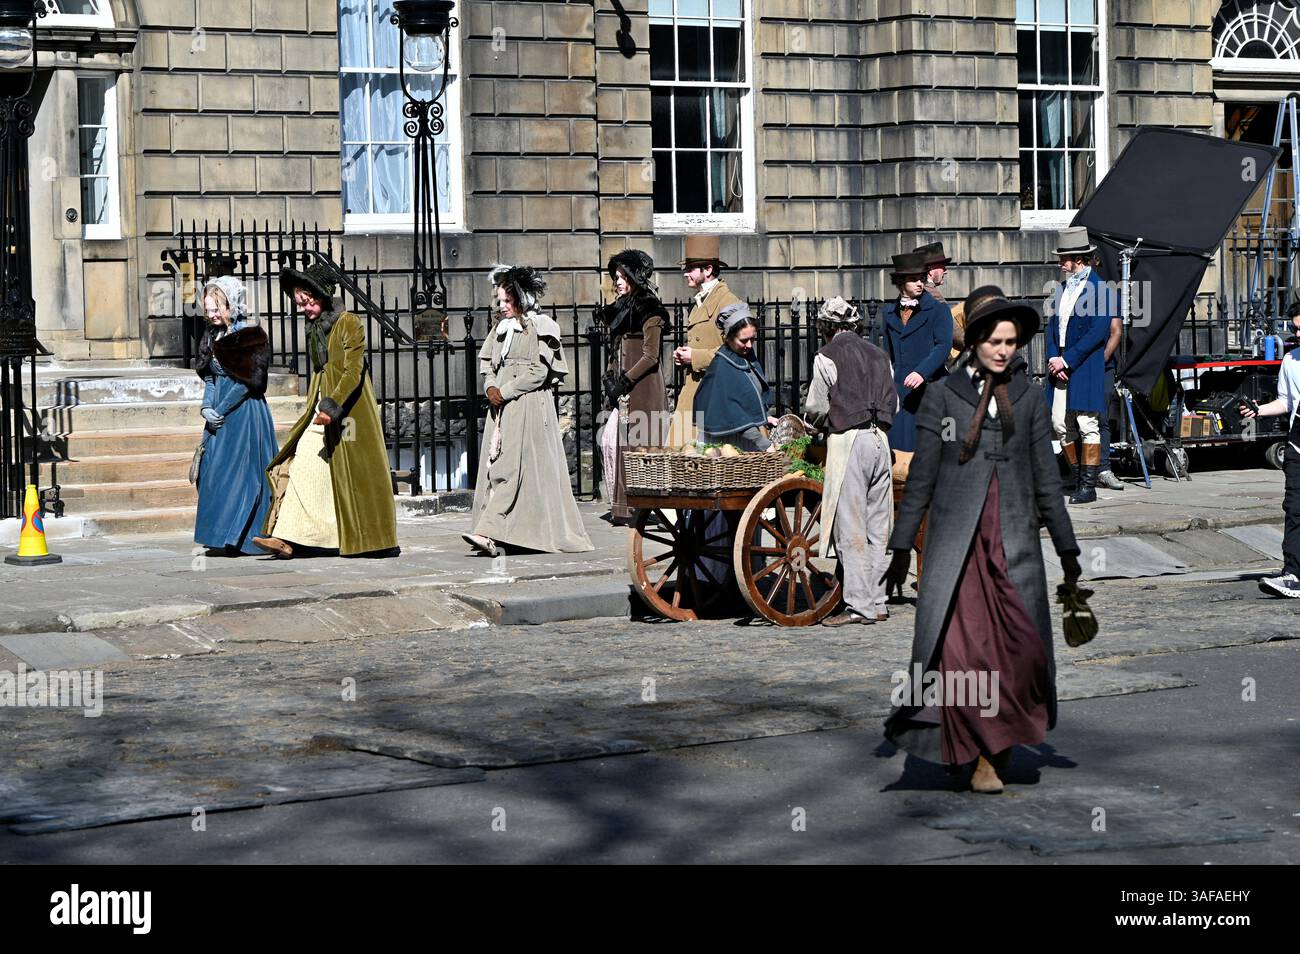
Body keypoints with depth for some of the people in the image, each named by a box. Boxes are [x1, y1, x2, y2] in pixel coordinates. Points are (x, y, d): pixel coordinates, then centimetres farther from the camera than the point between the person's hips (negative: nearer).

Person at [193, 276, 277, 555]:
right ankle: (224, 538, 10)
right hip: (220, 416, 8)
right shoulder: (212, 336, 13)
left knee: (239, 470, -8)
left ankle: (236, 536, -7)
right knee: (215, 470, 5)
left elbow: (248, 381, -14)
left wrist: (221, 409, -13)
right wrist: (207, 407, -3)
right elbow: (210, 378, 14)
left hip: (245, 414, -8)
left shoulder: (251, 335, -10)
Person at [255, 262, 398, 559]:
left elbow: (353, 371, -18)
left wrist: (333, 407, -27)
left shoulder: (349, 323, -10)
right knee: (303, 463, -7)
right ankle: (287, 538, -14)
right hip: (321, 408, 7)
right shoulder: (314, 328, 14)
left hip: (349, 409, -7)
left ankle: (377, 540, 11)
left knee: (357, 473, -1)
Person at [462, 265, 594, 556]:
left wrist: (504, 392, -11)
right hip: (502, 407, 7)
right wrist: (490, 387, 0)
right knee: (495, 464, 1)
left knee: (510, 466, -14)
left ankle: (489, 532, -24)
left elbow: (538, 372, -10)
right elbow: (487, 362, 20)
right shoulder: (503, 327, 16)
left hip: (529, 405, -7)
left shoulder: (540, 326, -4)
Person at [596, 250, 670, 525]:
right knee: (610, 441, 3)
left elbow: (650, 357, -13)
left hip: (643, 389, -8)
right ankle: (622, 507, 7)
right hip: (623, 389, 8)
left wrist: (624, 382, -15)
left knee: (639, 445, -7)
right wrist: (610, 378, 4)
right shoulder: (621, 309, 17)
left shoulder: (649, 311, -8)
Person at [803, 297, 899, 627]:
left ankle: (858, 605, -6)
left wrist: (819, 423, 19)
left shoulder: (827, 356, -3)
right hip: (879, 438, 6)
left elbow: (815, 408, -2)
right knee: (877, 527, 9)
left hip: (847, 439, -6)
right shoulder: (879, 355, 16)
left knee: (850, 529, -4)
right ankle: (877, 603, 10)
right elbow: (894, 404, 16)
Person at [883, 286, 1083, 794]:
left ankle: (997, 751, 6)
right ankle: (976, 755, 8)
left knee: (1021, 648, -8)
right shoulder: (942, 396, 5)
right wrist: (901, 547, 5)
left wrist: (1067, 548, 13)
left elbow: (1046, 477, 13)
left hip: (1015, 543, 2)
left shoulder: (1029, 397, 10)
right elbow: (921, 478, 7)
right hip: (957, 542, -1)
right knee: (959, 649, -8)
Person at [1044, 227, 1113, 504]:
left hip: (1085, 367, -7)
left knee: (1087, 425, -5)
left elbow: (1098, 331, -15)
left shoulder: (1098, 288, -8)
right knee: (1060, 424, 8)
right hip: (1061, 365, 7)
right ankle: (1078, 478, 20)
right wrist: (1053, 358, -2)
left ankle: (1088, 486, -1)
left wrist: (1067, 360, -16)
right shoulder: (1063, 288, 15)